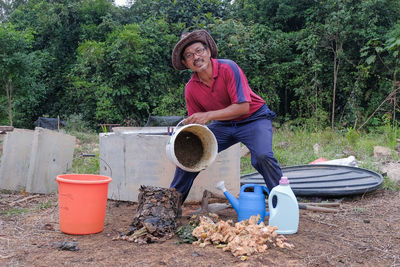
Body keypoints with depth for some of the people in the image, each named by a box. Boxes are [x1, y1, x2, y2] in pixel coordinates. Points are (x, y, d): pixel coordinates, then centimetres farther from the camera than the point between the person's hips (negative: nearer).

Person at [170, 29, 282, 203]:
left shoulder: (228, 68, -23)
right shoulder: (190, 89, -7)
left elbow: (243, 106, -27)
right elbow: (195, 124, 2)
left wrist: (208, 115, -33)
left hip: (253, 119, -5)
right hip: (223, 124, 5)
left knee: (262, 156, -32)